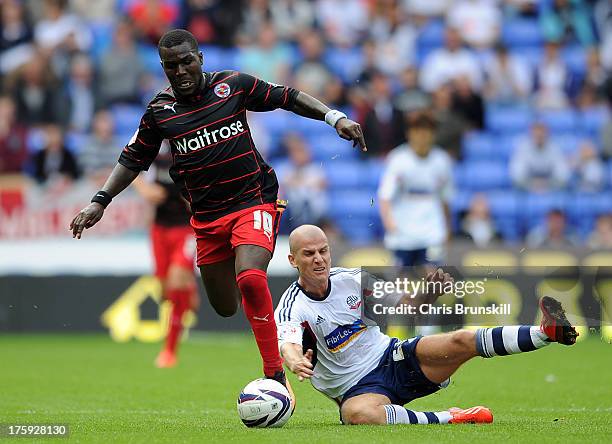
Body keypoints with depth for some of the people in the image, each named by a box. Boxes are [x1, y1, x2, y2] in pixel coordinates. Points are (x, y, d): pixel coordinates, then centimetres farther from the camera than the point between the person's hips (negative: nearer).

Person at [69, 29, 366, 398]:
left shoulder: (233, 85, -3)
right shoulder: (159, 111, 3)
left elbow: (288, 98, 7)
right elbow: (133, 160, 15)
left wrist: (334, 117, -3)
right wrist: (100, 202, 8)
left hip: (254, 200, -4)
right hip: (207, 215, 4)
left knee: (249, 278, -29)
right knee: (225, 308, 5)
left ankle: (276, 376, -23)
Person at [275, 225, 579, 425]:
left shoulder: (351, 279, 2)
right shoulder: (292, 309, -12)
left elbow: (400, 305, 11)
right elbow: (288, 346, -32)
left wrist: (427, 293, -11)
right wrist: (297, 363, -57)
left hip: (394, 357, 4)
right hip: (357, 388, -4)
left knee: (461, 342, -20)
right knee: (361, 414, -42)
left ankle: (547, 332, -24)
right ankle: (449, 418, -32)